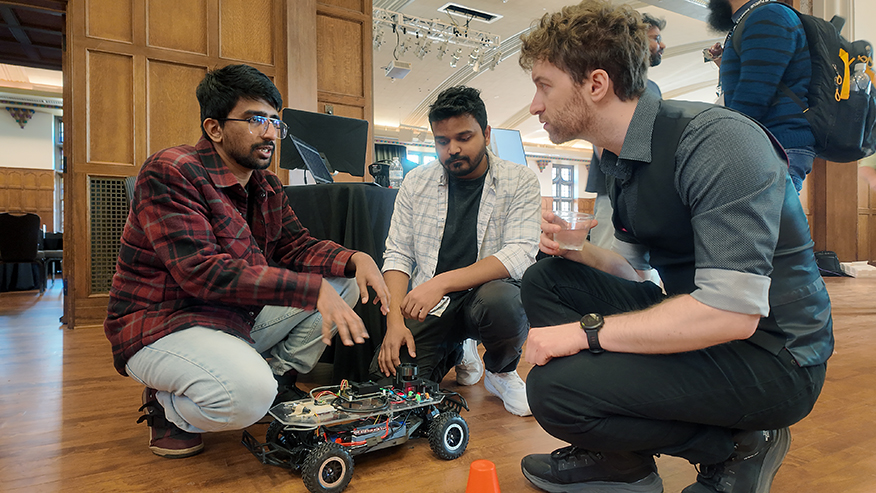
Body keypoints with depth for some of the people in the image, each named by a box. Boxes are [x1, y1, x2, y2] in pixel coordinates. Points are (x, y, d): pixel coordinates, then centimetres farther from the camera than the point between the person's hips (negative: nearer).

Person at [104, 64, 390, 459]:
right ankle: (167, 407, -1)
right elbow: (203, 272, -29)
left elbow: (295, 246, 4)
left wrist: (355, 259, -17)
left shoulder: (267, 186, 6)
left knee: (344, 283, 0)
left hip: (240, 317, 8)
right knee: (248, 394, -36)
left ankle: (279, 379, 10)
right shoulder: (169, 172, -20)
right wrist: (313, 288, -35)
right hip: (162, 323, -7)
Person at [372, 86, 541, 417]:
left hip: (489, 292, -2)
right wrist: (395, 320, -11)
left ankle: (501, 372, 0)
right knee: (387, 376, -17)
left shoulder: (520, 181, -3)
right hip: (430, 304, 3)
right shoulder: (415, 182, 5)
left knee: (501, 301, -37)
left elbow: (520, 254, -15)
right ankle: (456, 352, 17)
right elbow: (398, 255, 4)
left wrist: (443, 282, -26)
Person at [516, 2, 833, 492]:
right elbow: (634, 268, 13)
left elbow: (732, 312, -29)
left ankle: (738, 448, 0)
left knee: (553, 388, -25)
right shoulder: (616, 157, 6)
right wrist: (575, 250, -8)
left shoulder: (718, 140, -21)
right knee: (545, 279, 1)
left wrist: (583, 330, -24)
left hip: (773, 354, -8)